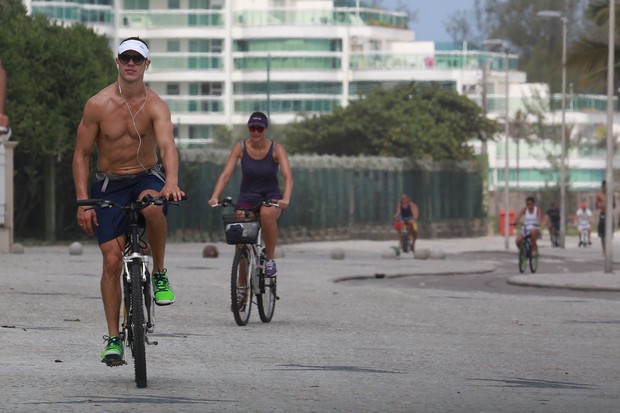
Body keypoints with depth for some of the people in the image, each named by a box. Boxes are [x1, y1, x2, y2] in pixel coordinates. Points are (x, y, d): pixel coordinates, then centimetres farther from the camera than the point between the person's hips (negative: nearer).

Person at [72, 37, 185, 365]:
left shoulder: (155, 106, -12)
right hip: (109, 185, 1)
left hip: (147, 177, -1)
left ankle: (160, 275, -16)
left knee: (153, 206, -38)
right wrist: (83, 202, -12)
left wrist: (171, 181, -48)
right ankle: (113, 337, 2)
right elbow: (81, 155, -4)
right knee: (112, 261, -8)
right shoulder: (97, 105, -10)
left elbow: (167, 145, -28)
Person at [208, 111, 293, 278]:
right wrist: (214, 197, -32)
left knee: (267, 213, -38)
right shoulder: (240, 148, -8)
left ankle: (270, 259, -20)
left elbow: (288, 176, -24)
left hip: (271, 198, -2)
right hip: (246, 199, 2)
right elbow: (225, 174, -16)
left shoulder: (276, 149, -12)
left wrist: (286, 199, -43)